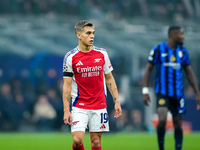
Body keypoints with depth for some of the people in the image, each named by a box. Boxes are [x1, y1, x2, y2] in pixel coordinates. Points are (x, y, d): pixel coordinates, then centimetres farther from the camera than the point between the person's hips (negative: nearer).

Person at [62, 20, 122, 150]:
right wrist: (66, 110, -9)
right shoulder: (70, 57, -4)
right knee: (77, 139, -15)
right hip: (79, 107, -2)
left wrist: (117, 102, 4)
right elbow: (67, 85, -3)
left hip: (100, 105, 2)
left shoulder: (102, 54, 4)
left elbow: (109, 79, 11)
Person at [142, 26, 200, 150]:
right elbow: (148, 70, 1)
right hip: (162, 93, -4)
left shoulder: (183, 52, 7)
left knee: (178, 124, 5)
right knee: (162, 120, -20)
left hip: (178, 93, 4)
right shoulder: (158, 50, -4)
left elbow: (189, 73, 14)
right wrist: (145, 91, -6)